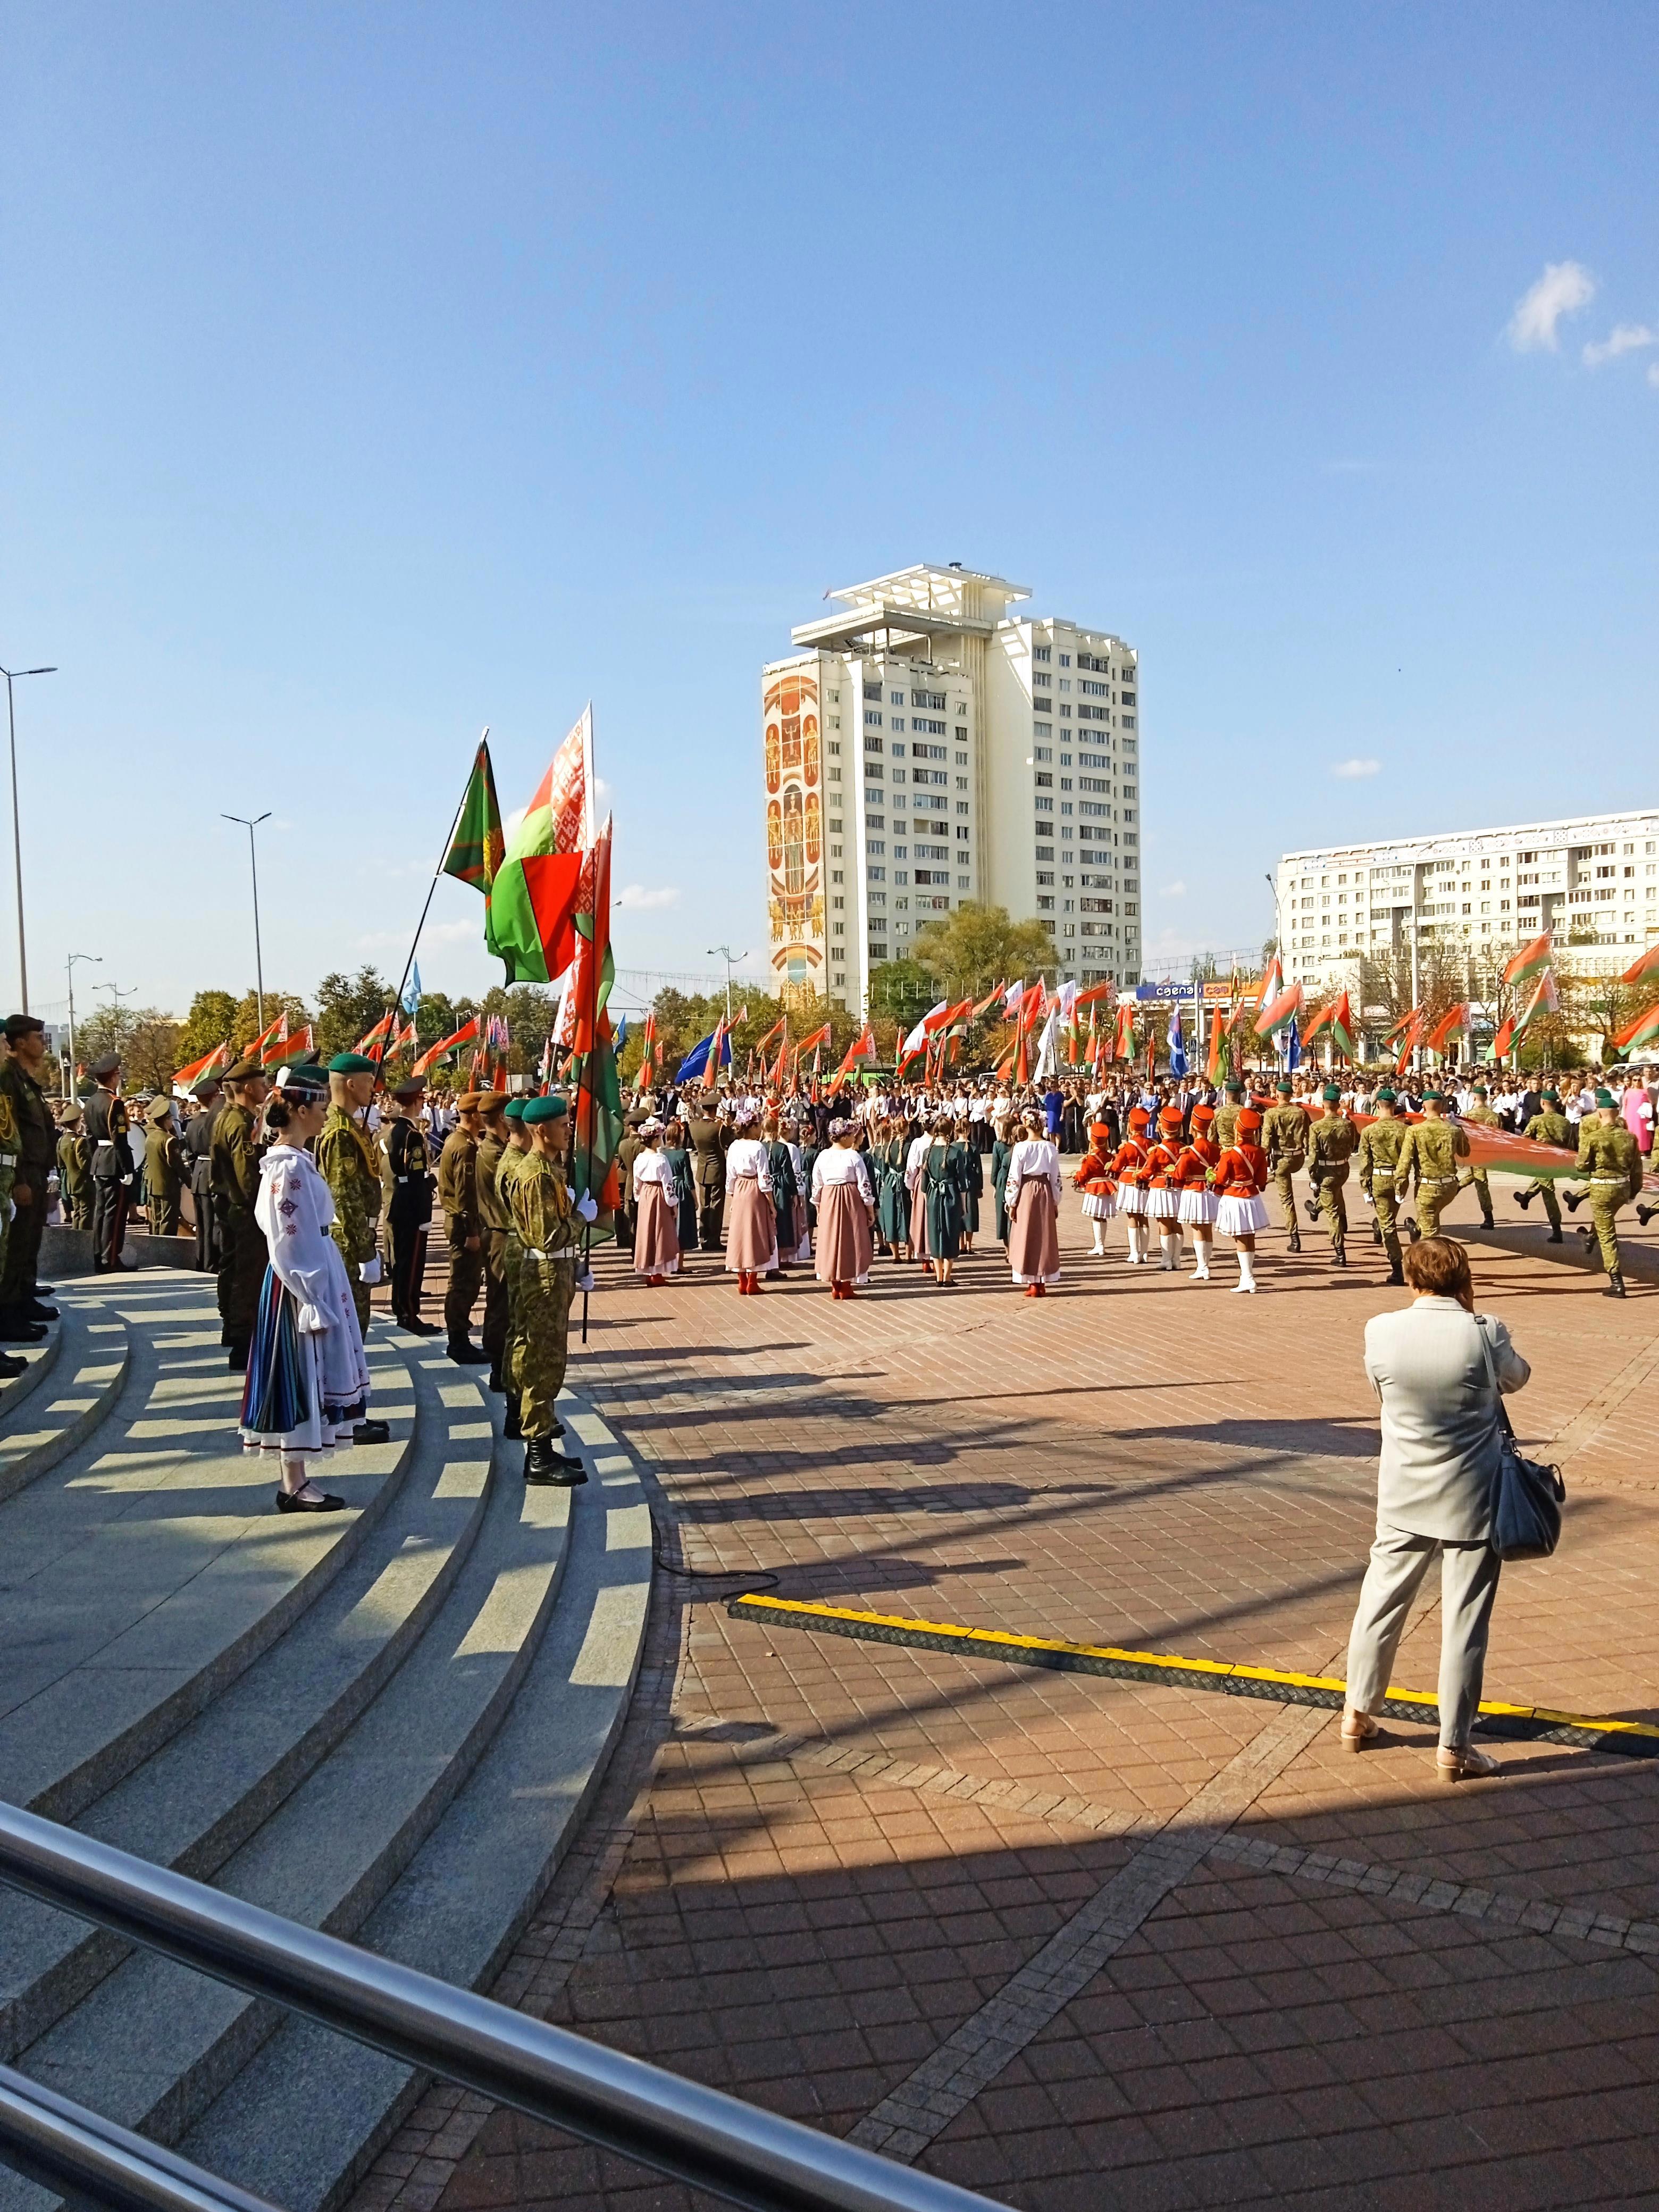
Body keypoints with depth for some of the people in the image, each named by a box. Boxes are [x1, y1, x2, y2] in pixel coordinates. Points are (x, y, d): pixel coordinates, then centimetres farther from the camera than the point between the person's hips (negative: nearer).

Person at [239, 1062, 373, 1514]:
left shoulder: (290, 1159, 11)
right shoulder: (290, 1166, -18)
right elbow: (290, 1244, -20)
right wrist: (313, 1303, -18)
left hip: (314, 1279, 10)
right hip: (301, 1285, -10)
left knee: (305, 1380, 13)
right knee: (299, 1378, -2)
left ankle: (295, 1477, 21)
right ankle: (294, 1486, 7)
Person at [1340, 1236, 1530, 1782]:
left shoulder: (1381, 1331, -11)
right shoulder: (1484, 1334, -16)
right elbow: (1516, 1376, 5)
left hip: (1404, 1499, 2)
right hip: (1472, 1501, -2)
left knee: (1381, 1603, 17)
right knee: (1466, 1622, 7)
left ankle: (1358, 1716, 30)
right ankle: (1454, 1746, 14)